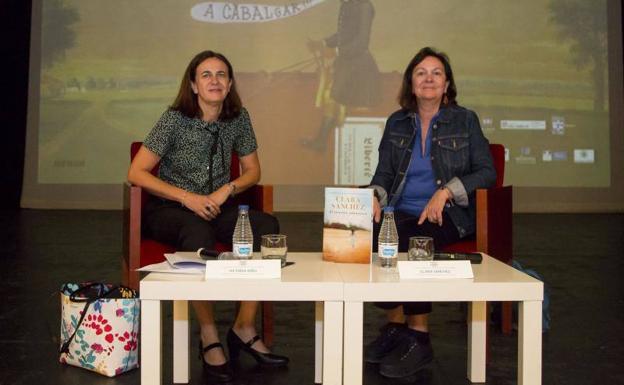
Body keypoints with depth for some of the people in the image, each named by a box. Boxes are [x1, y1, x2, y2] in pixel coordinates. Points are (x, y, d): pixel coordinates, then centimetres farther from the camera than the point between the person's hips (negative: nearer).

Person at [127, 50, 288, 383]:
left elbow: (252, 171, 10)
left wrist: (227, 189, -12)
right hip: (168, 209, -4)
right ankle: (209, 339, -29)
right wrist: (187, 197, -22)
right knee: (198, 232, -39)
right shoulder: (175, 120, -12)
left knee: (267, 226, -25)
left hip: (216, 206, 4)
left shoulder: (238, 118, 1)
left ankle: (244, 329, -15)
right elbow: (136, 173, -14)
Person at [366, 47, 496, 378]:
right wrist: (375, 196, -11)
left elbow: (487, 172, 1)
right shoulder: (396, 123, 16)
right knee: (371, 234, -31)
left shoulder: (465, 120, 7)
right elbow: (383, 173, 13)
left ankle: (417, 338, -24)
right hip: (402, 211, 3)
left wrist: (446, 191, -15)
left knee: (411, 238, -36)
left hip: (448, 214, -3)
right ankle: (394, 326, -18)